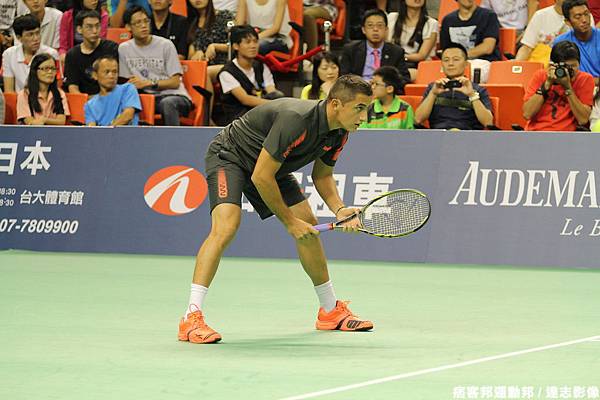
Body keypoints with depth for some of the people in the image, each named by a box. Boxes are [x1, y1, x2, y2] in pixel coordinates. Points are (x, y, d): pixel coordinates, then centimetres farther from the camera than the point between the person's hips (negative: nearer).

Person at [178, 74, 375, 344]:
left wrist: (339, 210, -12)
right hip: (229, 156, -9)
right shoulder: (296, 120, -37)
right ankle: (191, 317, -31)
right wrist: (289, 221, -22)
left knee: (309, 227, 7)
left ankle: (331, 311, 24)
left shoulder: (338, 133, -10)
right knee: (226, 227, -29)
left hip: (273, 165, 9)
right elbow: (261, 177, -33)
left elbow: (321, 175, 7)